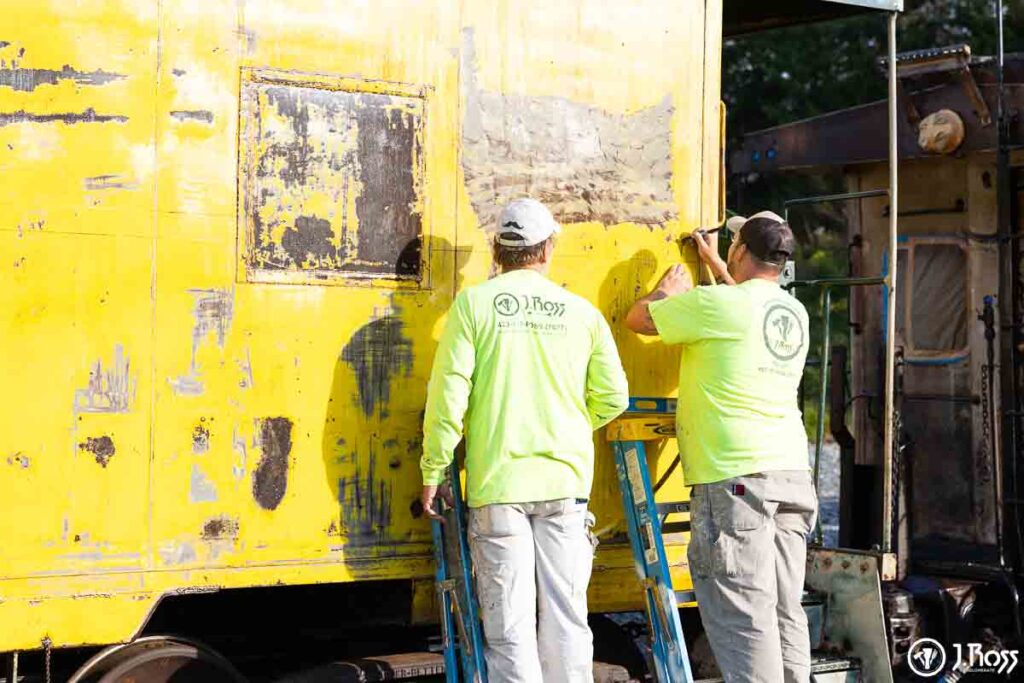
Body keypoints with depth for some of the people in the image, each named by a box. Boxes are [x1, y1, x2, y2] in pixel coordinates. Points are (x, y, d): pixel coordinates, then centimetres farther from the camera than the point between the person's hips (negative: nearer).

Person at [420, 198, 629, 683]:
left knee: (510, 622, 2)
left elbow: (448, 392, -6)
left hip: (498, 483, -2)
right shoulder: (582, 312, 6)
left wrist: (433, 471, 2)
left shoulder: (474, 303, -1)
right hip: (566, 481, 2)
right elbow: (612, 398, 8)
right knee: (565, 616, 8)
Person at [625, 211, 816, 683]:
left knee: (744, 617, -7)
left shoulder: (717, 304, -9)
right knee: (785, 612, 10)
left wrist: (669, 289, 23)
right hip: (791, 472, 7)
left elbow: (636, 319, 4)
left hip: (735, 476, -7)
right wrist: (712, 261, 46)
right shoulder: (795, 313, 13)